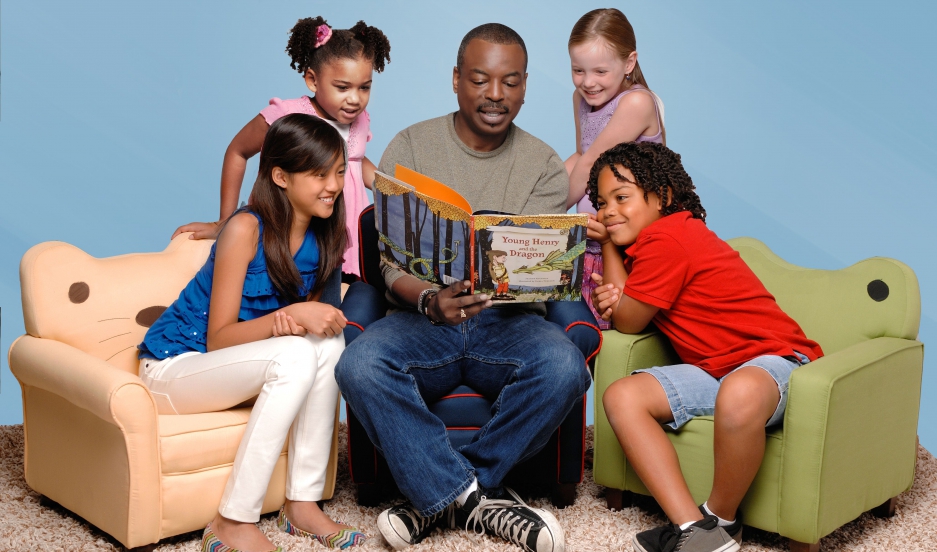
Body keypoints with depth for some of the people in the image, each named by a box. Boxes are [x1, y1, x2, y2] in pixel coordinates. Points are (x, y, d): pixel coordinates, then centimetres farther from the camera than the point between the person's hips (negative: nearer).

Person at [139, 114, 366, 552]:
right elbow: (218, 339, -19)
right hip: (173, 366, -6)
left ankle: (302, 505, -14)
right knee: (294, 355, -31)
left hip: (229, 366, 6)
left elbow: (308, 318, 8)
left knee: (328, 343, -20)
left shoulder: (324, 238, -1)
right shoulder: (246, 229, -21)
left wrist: (286, 324, -16)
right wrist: (291, 315, -33)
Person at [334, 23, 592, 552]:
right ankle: (474, 498, -23)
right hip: (421, 318, -1)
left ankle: (440, 496, -16)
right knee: (359, 366, -33)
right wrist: (430, 302, -25)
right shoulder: (410, 147, 5)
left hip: (508, 321, 1)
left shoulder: (544, 166, 9)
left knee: (564, 367, -33)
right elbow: (390, 257, -3)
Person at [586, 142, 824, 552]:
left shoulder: (664, 238, -15)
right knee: (621, 396, -9)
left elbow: (627, 323, -5)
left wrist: (608, 247, 5)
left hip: (772, 357, -10)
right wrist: (613, 298, -9)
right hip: (713, 371, 10)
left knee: (739, 393, -44)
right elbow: (624, 311, 13)